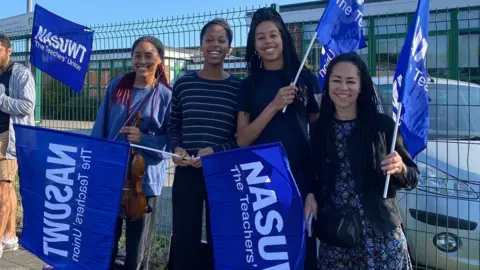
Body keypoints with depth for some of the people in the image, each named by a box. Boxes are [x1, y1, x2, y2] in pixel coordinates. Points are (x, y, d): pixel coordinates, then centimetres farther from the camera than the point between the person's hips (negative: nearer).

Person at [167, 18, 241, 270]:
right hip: (186, 173, 1)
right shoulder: (183, 84, 4)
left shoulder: (238, 87, -2)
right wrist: (177, 148, -7)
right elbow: (173, 126, 13)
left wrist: (216, 150, -15)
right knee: (183, 238, 6)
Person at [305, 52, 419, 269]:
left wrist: (399, 169, -21)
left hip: (381, 233, -2)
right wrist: (310, 194, -8)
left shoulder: (383, 125, -6)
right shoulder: (318, 128, 2)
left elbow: (413, 179, -1)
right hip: (334, 234, 2)